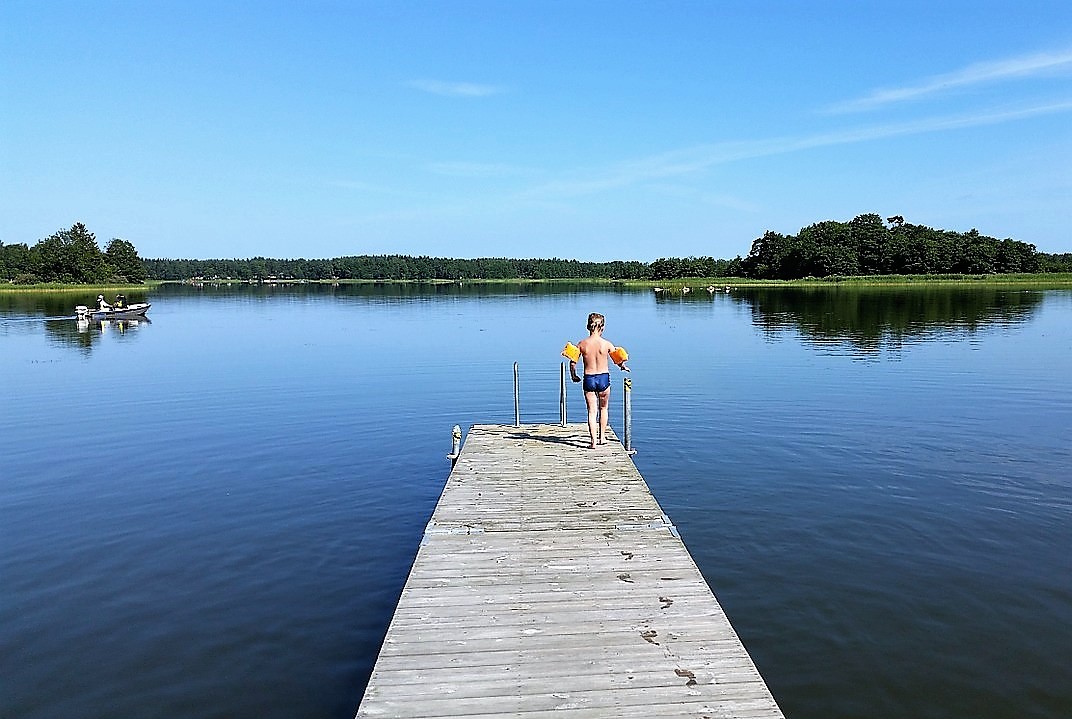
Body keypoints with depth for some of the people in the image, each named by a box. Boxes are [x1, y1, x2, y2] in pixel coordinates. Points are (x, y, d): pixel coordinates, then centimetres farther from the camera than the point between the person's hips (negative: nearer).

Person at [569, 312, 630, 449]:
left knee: (592, 411, 6)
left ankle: (593, 441, -1)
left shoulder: (582, 344, -5)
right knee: (603, 408, 21)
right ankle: (602, 437, 26)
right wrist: (624, 367, 23)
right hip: (604, 378, 0)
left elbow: (573, 362, -2)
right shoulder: (606, 344, -8)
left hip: (588, 379, 0)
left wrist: (573, 376, 15)